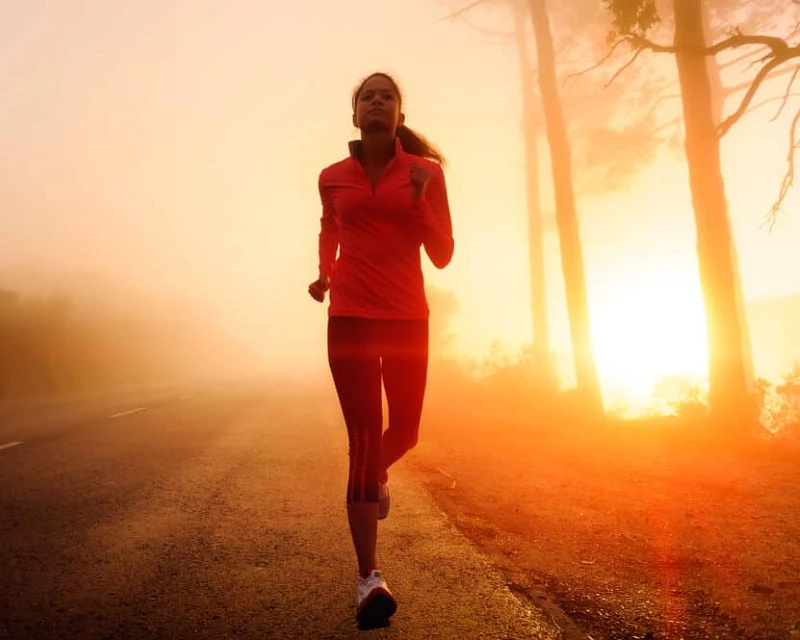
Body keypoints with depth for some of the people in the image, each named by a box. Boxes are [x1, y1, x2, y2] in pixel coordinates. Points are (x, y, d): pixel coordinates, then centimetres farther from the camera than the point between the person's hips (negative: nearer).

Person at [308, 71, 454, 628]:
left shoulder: (426, 172, 1)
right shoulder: (333, 178, 5)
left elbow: (443, 255, -2)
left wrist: (418, 201, -17)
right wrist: (324, 273, 7)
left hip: (407, 318, 1)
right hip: (350, 318, -1)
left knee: (404, 431, 12)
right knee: (363, 439, -9)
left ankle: (379, 474, 50)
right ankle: (369, 578, -3)